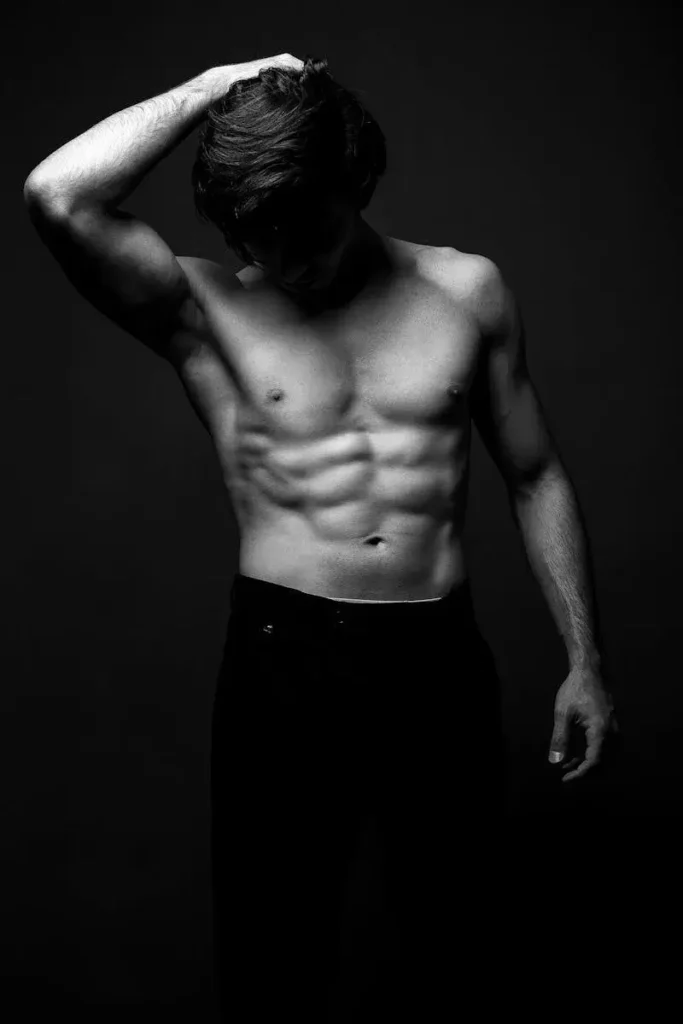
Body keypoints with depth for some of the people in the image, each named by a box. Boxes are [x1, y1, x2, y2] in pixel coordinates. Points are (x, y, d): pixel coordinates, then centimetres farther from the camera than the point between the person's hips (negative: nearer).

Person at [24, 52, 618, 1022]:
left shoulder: (467, 290, 6)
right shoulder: (208, 312, 0)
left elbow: (536, 478, 10)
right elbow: (57, 199, -16)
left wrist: (584, 661, 8)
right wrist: (214, 88, -9)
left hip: (441, 658, 2)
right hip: (281, 658, -1)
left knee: (454, 926, 14)